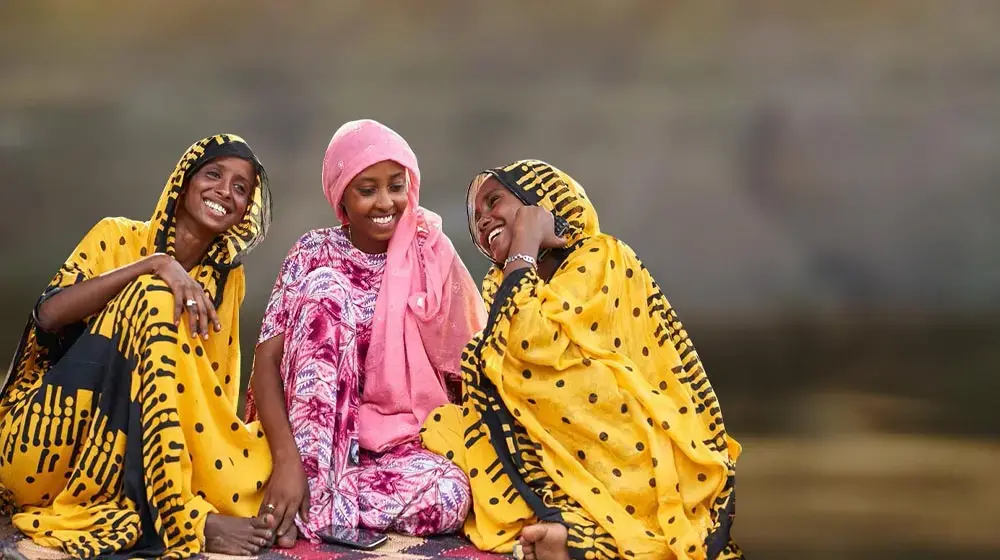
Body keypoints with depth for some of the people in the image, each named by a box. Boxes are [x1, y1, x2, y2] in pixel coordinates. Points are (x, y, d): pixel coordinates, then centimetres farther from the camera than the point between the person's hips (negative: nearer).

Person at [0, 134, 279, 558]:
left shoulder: (226, 279, 11)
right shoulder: (118, 238, 0)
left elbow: (213, 389, 9)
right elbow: (49, 314, -17)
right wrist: (154, 264, -24)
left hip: (132, 454, 4)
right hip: (50, 443, -3)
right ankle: (182, 517, -33)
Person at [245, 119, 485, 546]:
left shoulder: (430, 254, -1)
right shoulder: (316, 255, -3)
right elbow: (267, 360, -13)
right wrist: (287, 459, -27)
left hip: (407, 441, 1)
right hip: (321, 434, -1)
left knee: (448, 496, -34)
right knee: (325, 287, -23)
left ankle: (316, 503, -13)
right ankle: (312, 481, -24)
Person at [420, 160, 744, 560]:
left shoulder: (601, 259, -7)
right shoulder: (505, 286, 16)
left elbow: (531, 352, -22)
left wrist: (524, 247, -11)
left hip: (639, 460, -7)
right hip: (572, 458, 7)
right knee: (446, 428, -8)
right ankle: (568, 527, -28)